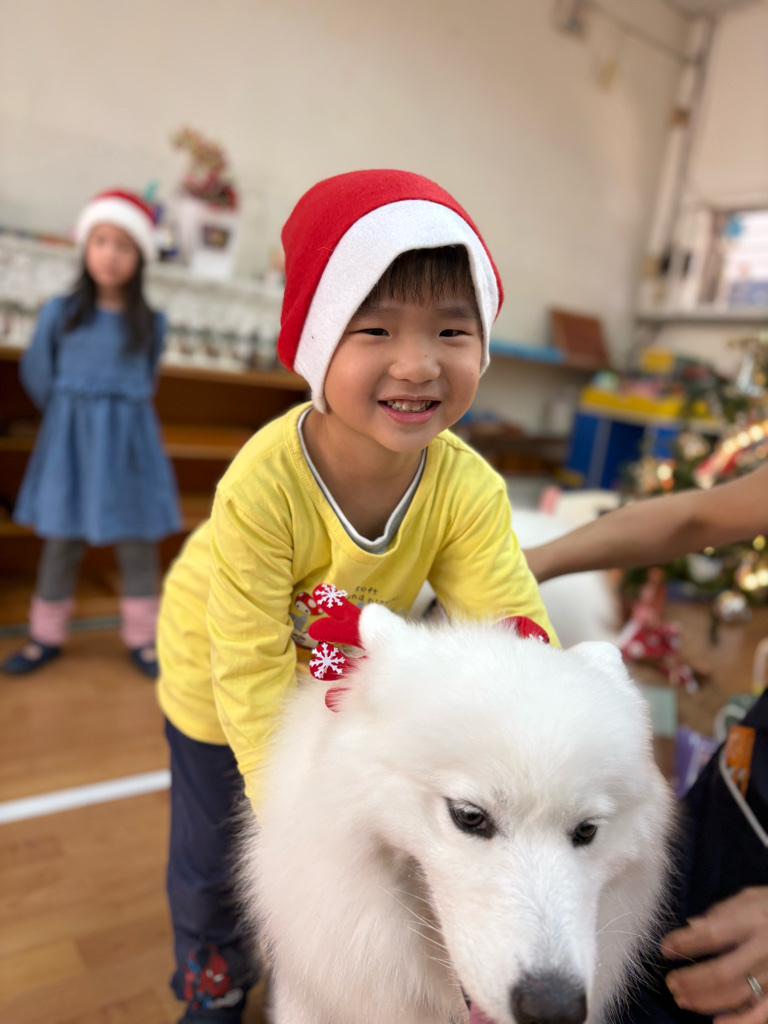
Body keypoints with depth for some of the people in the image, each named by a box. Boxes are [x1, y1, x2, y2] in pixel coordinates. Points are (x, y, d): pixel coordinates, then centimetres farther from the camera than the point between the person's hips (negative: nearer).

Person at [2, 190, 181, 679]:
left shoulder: (151, 323, 1)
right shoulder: (61, 311, -1)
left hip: (128, 441, 0)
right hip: (70, 438, 0)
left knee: (138, 541, 3)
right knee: (62, 539, 7)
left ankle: (142, 638, 18)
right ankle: (48, 636, 23)